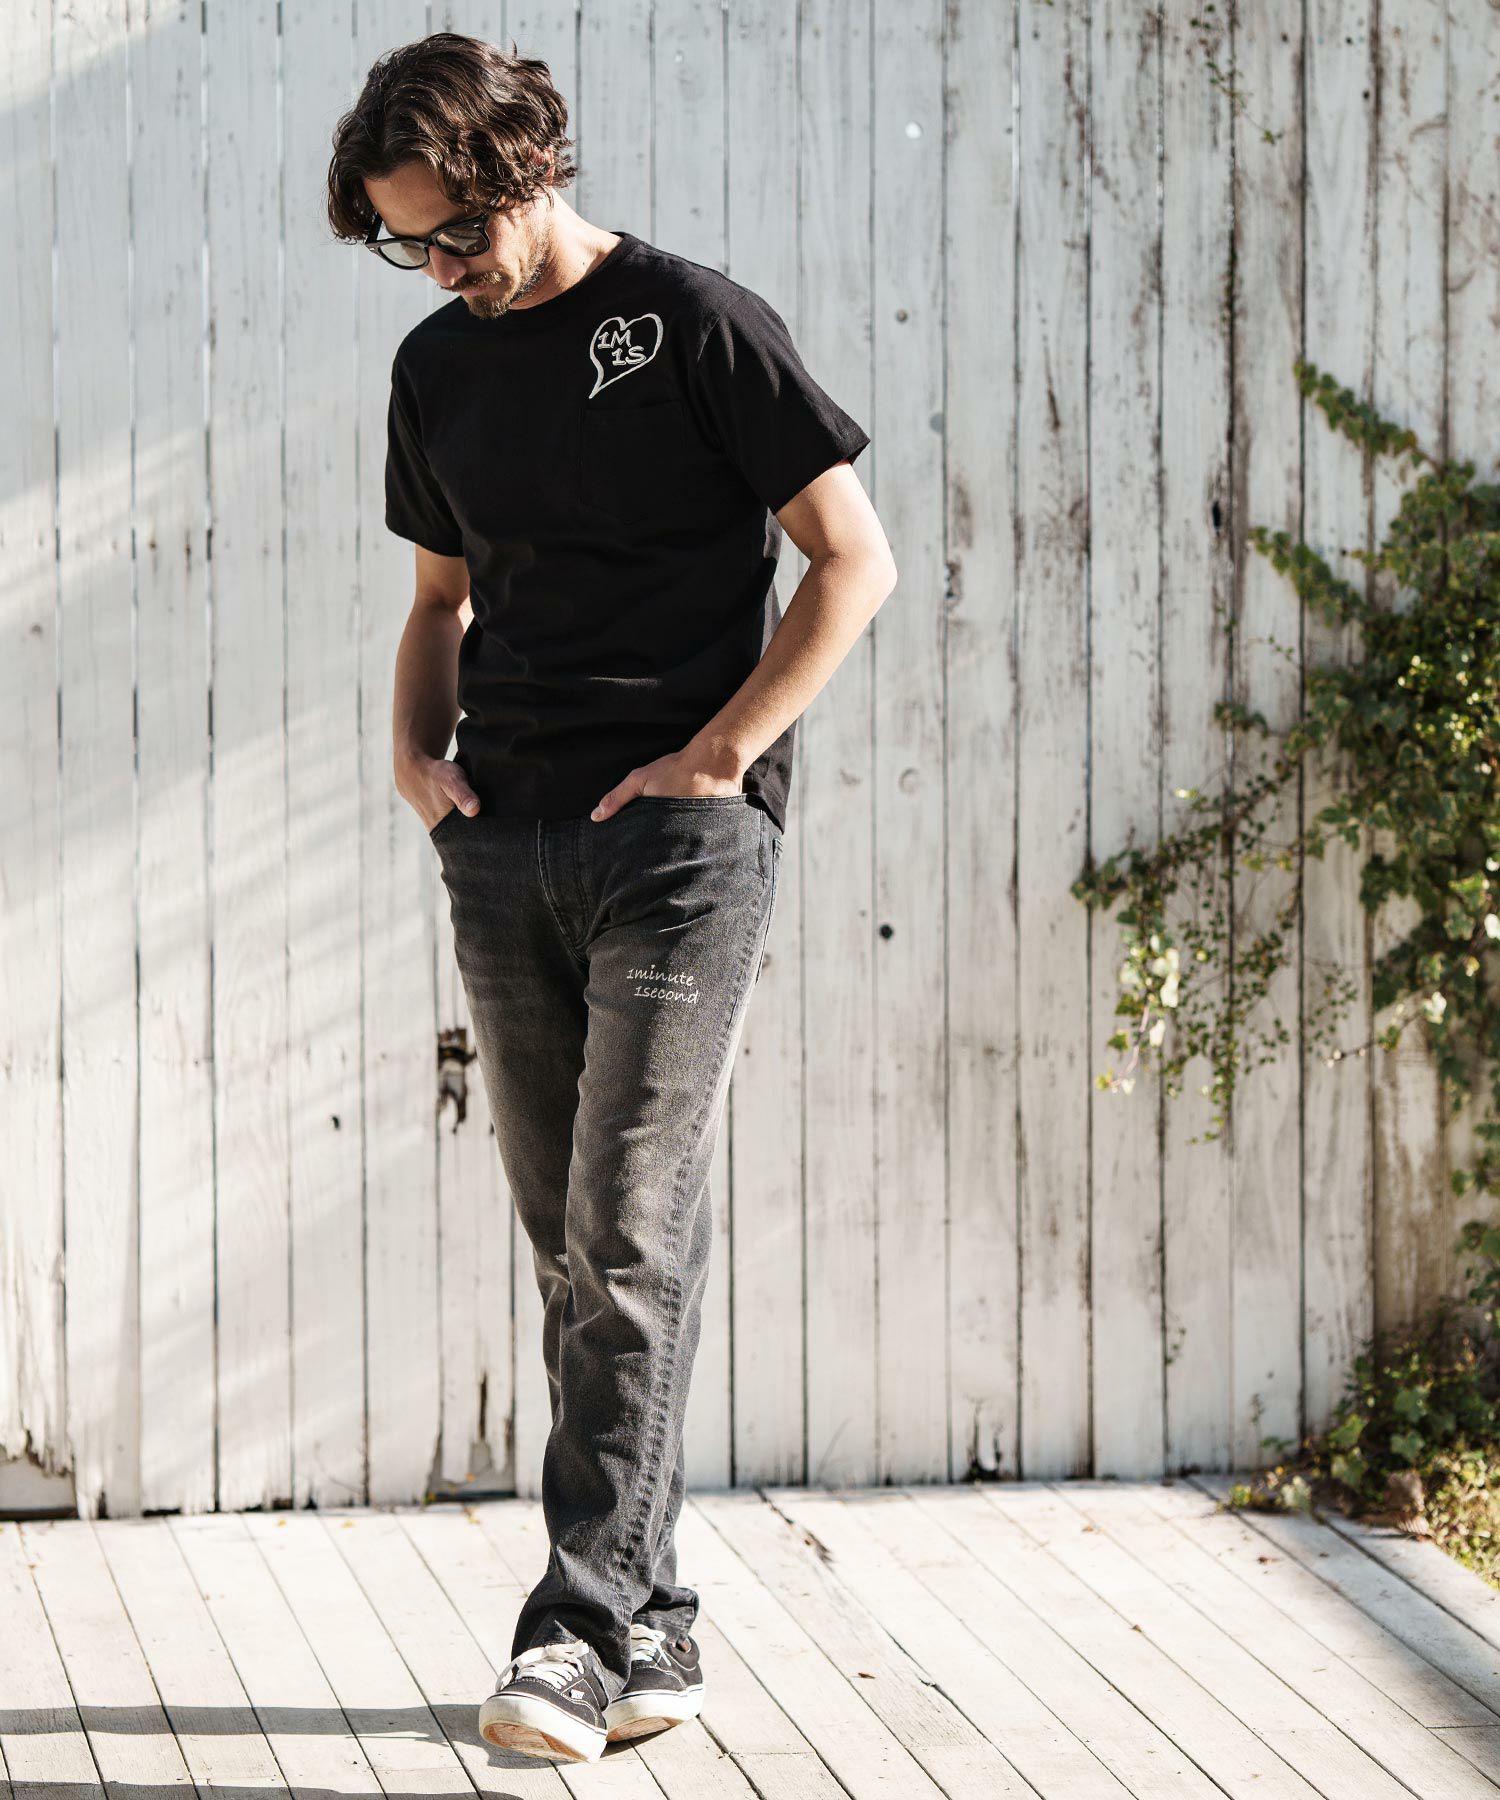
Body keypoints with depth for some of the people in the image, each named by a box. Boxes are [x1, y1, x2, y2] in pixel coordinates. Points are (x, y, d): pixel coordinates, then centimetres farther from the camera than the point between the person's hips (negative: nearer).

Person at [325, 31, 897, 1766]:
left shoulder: (697, 323, -5)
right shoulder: (439, 367, 13)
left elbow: (855, 559, -6)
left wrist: (715, 754, -12)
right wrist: (419, 748, 5)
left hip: (679, 834, -6)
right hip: (505, 843, 6)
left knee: (630, 1233, -9)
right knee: (571, 1245, 7)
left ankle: (583, 1624, -7)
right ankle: (653, 1629, 13)